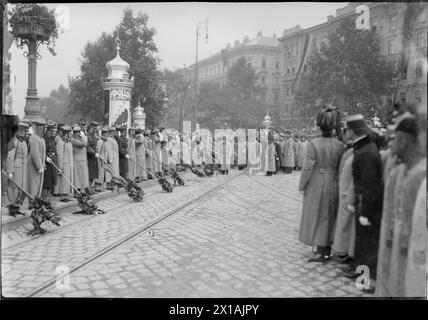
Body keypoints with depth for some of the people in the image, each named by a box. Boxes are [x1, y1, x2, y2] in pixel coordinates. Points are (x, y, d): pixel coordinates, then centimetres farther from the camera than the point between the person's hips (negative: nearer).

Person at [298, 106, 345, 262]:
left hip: (316, 185, -3)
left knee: (317, 215, 8)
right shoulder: (340, 145, -7)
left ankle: (321, 252, 10)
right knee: (329, 216, 16)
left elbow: (308, 167, -13)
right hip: (333, 185, 3)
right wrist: (339, 184, 10)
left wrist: (302, 185, -3)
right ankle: (326, 249, 26)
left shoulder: (314, 144, -16)